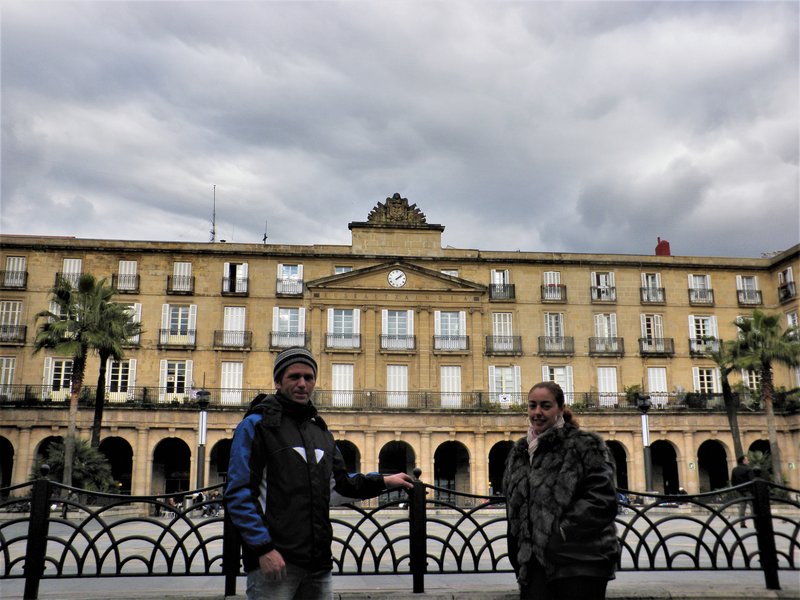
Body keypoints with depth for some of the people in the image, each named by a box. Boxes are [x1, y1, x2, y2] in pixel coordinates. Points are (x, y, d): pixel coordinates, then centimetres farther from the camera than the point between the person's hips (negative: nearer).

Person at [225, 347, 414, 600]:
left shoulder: (321, 430, 17)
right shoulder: (256, 425, -4)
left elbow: (341, 482, 24)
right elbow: (238, 495, -10)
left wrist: (384, 481, 14)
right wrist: (263, 548, -18)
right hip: (273, 560, -6)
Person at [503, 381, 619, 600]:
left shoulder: (585, 445, -3)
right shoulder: (519, 453, 16)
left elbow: (602, 499, -13)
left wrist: (561, 534, -18)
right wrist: (519, 557, 11)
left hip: (579, 563, -5)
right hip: (536, 563, 5)